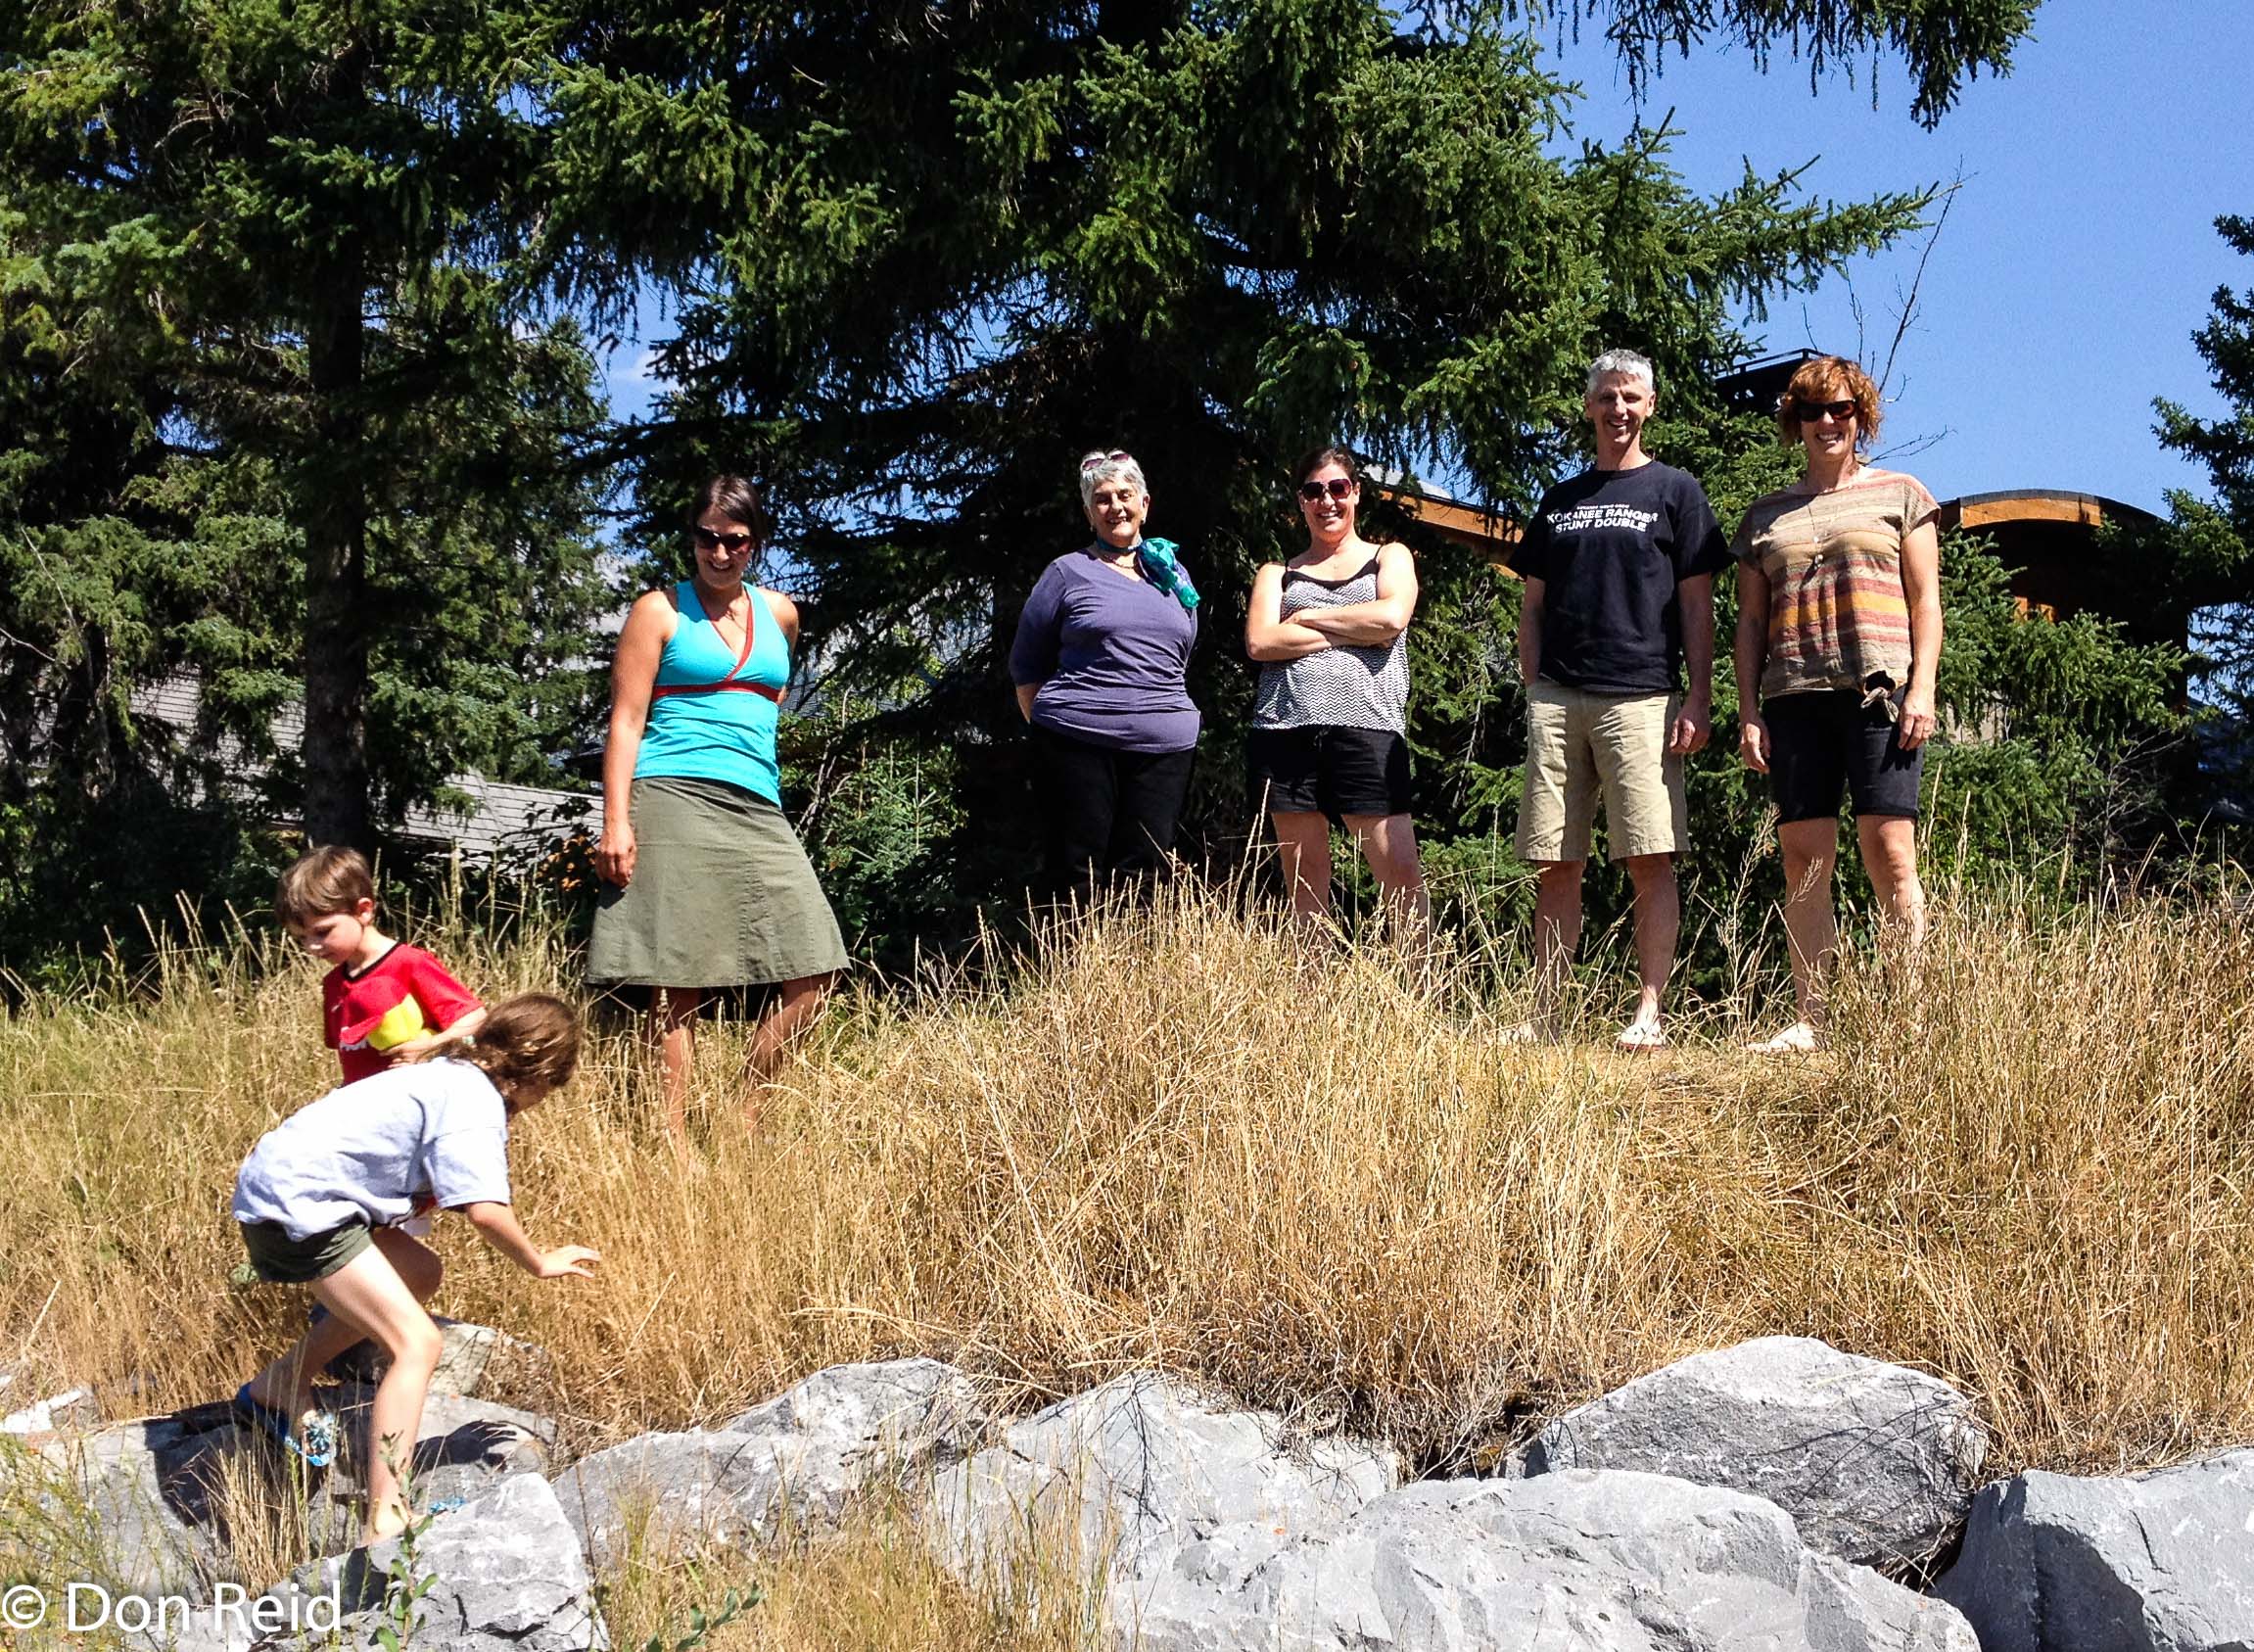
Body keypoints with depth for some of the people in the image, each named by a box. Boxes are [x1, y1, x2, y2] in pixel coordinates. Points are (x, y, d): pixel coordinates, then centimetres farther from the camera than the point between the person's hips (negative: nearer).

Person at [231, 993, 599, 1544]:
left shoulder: (454, 1077, 17)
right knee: (417, 1343, -13)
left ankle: (281, 1384, 30)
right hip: (298, 1203, -10)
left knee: (418, 1275, 25)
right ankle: (384, 1522, -20)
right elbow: (485, 1210, -22)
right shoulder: (476, 1101, -13)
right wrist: (537, 1262, -6)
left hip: (281, 1184, 10)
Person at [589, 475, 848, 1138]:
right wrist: (616, 821, -11)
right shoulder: (660, 610, 5)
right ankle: (673, 1140, -4)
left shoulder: (779, 613, 19)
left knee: (814, 973, -4)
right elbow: (626, 721, -1)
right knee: (678, 983, -9)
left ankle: (746, 1117, 9)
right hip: (674, 802, -5)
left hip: (757, 810, 5)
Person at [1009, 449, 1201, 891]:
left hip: (1164, 747, 4)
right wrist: (1049, 726, 4)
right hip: (1078, 746, -4)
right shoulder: (1069, 573, 3)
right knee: (1079, 875, -3)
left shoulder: (1173, 573, 15)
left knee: (1144, 874, 2)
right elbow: (1025, 664, 8)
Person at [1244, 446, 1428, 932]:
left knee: (1401, 873, -12)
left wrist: (1305, 618, 3)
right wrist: (1351, 633, -3)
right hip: (1287, 728, 2)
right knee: (1304, 884, 1)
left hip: (1367, 727, -2)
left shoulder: (1389, 558, 19)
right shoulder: (1278, 573, 21)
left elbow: (1392, 617, -3)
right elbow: (1260, 643, 1)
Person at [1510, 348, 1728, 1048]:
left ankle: (1649, 1014, -5)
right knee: (1555, 865, 2)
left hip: (1641, 699, -3)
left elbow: (1696, 603, 4)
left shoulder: (1675, 492, 10)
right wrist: (1534, 690, 8)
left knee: (1650, 859, -7)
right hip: (1557, 700, 3)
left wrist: (1699, 697, -5)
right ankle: (1545, 1017, 4)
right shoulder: (1559, 501, 19)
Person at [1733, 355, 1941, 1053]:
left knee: (1888, 849, -10)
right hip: (1794, 699, 3)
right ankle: (1809, 1020, 2)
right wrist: (1748, 712, 7)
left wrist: (1921, 688, -5)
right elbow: (1749, 620, 17)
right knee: (1803, 858, -1)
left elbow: (1925, 599, 7)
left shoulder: (1898, 493, 13)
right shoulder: (1766, 516, 20)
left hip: (1879, 690, -3)